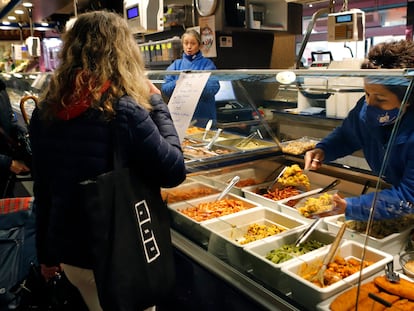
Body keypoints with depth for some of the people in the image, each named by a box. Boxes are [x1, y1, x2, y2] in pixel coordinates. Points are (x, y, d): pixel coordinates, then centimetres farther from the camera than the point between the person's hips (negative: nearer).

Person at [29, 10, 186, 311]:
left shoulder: (45, 111, -4)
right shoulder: (122, 110, -23)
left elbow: (42, 190, 4)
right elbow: (174, 171, -15)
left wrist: (46, 252, 17)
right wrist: (156, 103, -8)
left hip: (67, 251, 6)